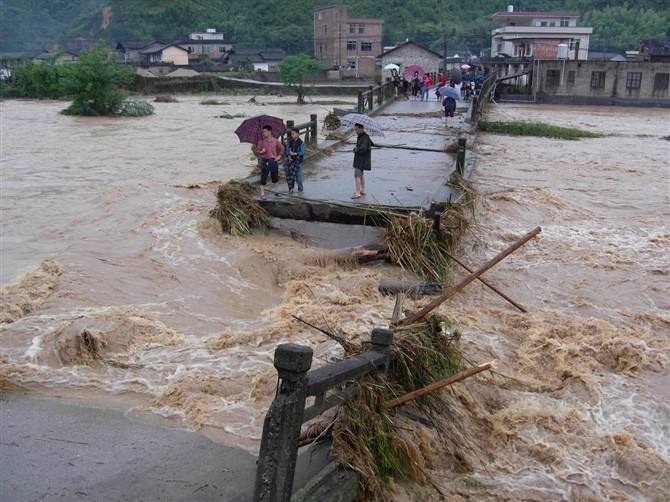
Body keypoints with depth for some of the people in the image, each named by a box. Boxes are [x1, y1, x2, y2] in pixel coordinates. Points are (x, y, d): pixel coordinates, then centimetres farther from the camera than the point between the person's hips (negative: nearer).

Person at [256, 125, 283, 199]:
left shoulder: (275, 140, 0)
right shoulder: (261, 141, -2)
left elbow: (281, 148, 13)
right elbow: (257, 151, 3)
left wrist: (279, 156, 2)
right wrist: (261, 151, -18)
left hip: (273, 160, 1)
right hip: (264, 160, -1)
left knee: (275, 178, 6)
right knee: (263, 177, -4)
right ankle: (262, 193, 2)